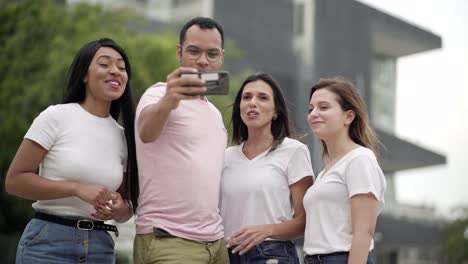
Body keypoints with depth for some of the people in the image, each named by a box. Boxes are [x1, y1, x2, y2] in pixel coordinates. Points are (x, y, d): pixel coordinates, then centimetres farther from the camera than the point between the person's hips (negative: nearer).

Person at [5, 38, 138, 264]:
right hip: (48, 244, -4)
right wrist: (77, 189, -18)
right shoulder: (56, 117, -5)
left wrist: (119, 209, -10)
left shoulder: (122, 135, 8)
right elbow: (15, 180, -9)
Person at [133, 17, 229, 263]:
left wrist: (218, 237, 7)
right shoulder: (160, 93, -6)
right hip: (167, 243, -7)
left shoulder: (214, 113, 17)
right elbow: (145, 132, -28)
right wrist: (168, 101, -49)